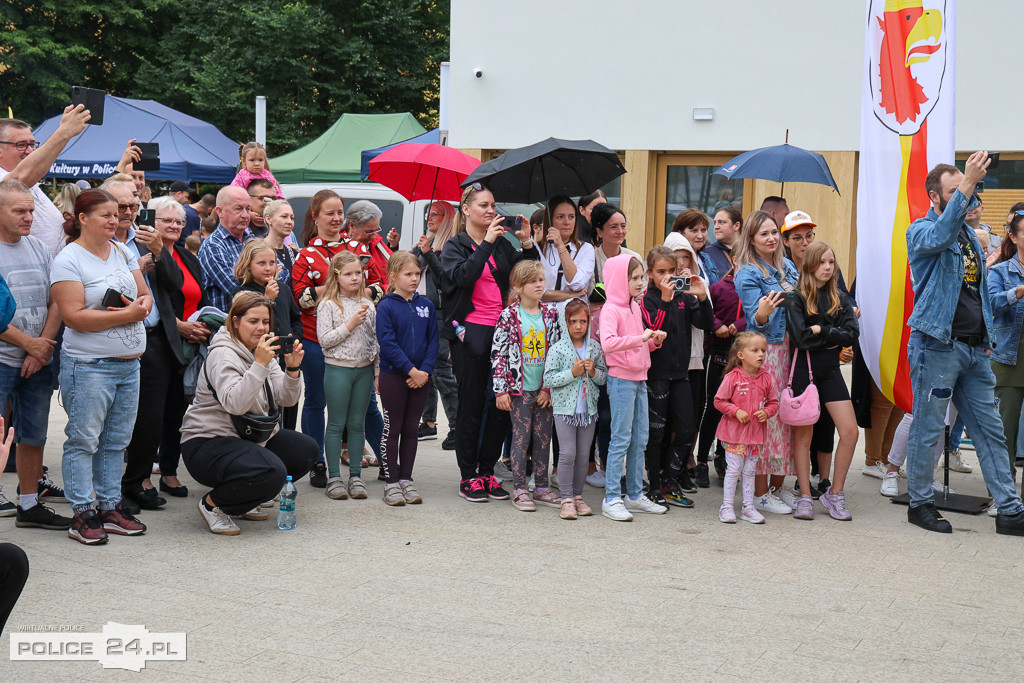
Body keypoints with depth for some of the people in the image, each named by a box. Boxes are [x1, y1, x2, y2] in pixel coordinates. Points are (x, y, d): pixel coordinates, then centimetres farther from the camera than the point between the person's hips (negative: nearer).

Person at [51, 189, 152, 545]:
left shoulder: (123, 252, 13)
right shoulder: (68, 260, -8)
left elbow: (145, 296, 16)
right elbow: (75, 316, -17)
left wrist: (141, 306, -8)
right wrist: (126, 315, -15)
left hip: (129, 364, 7)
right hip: (88, 365, -7)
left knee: (116, 441, 11)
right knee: (84, 439, -2)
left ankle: (111, 507, 19)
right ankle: (82, 513, 5)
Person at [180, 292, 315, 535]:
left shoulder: (262, 351, 10)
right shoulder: (223, 355, -17)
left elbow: (286, 399, 3)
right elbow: (235, 404, -32)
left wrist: (292, 369, -15)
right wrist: (260, 364, -35)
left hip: (250, 437, 10)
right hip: (207, 443, -9)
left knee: (306, 450, -1)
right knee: (271, 472, -31)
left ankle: (243, 499, 12)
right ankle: (213, 503, -6)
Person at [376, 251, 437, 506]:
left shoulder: (426, 305, 5)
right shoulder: (386, 307, -8)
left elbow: (433, 341, 4)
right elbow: (387, 343, -14)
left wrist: (425, 370, -9)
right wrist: (411, 370, -17)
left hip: (421, 377, 4)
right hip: (393, 376, -4)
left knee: (411, 429, 10)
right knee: (392, 429, 3)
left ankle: (406, 479, 19)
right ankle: (391, 482, 9)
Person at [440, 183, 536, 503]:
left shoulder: (502, 244, 14)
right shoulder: (455, 246, 2)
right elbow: (463, 276, -17)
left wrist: (527, 243, -4)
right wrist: (486, 243, -21)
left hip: (501, 330, 4)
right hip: (471, 332, -4)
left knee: (502, 404, 3)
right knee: (471, 406, 1)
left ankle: (487, 471, 15)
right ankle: (468, 476, 10)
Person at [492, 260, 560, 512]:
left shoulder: (551, 314, 5)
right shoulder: (509, 316, -7)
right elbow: (498, 353, -6)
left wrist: (549, 387, 1)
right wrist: (500, 389, -9)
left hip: (544, 389, 4)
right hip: (519, 388, -4)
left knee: (543, 437, 9)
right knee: (521, 437, 0)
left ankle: (542, 487, 19)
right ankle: (519, 489, 9)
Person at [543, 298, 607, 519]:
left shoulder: (595, 347, 6)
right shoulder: (557, 349, -4)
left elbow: (604, 377, 10)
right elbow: (549, 379, -8)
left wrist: (593, 372, -10)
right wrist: (572, 373, -16)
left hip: (588, 408, 3)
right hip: (565, 408, -3)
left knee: (583, 455, 8)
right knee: (567, 454, -5)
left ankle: (578, 496, 19)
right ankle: (567, 499, 3)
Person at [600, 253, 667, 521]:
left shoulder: (635, 308, 14)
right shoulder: (611, 310, -13)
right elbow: (608, 343, -30)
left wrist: (655, 340, 5)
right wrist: (640, 337, -29)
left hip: (639, 378, 8)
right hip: (621, 379, -8)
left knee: (640, 439, 11)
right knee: (621, 439, -7)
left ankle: (635, 495, 20)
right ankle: (611, 499, -1)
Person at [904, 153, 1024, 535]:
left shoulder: (968, 235, 18)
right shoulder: (921, 231, -5)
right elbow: (939, 237, -30)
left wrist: (986, 339, 16)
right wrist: (968, 185, -35)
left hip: (973, 349, 7)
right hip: (937, 348, -7)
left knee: (991, 431, 7)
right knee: (928, 430, 1)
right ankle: (920, 503, 14)